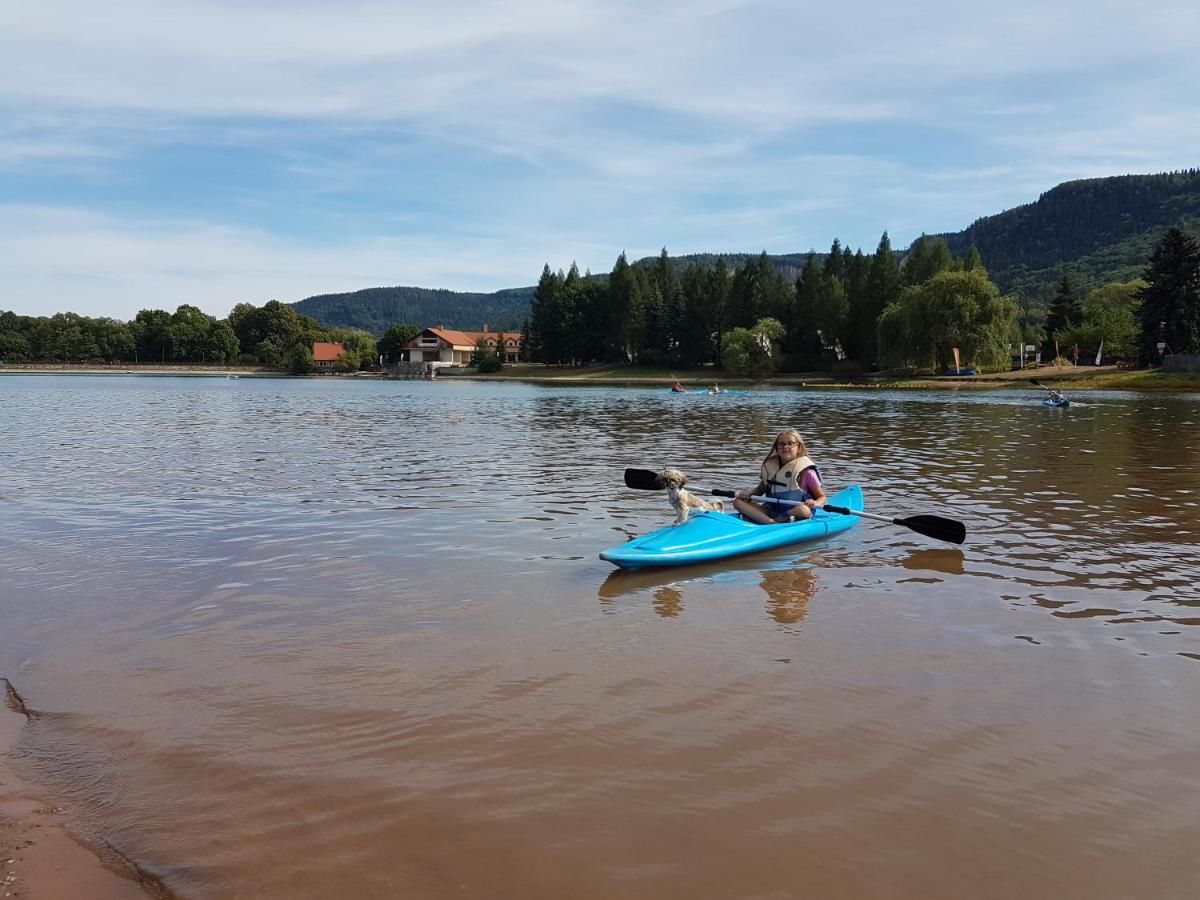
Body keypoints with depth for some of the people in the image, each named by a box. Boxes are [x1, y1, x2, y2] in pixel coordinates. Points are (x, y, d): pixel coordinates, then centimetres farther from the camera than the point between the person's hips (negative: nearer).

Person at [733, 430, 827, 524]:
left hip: (795, 513, -4)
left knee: (803, 510, -39)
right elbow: (760, 490, 22)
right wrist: (749, 494, -1)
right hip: (771, 510, 5)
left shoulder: (805, 471, -6)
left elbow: (822, 497, -1)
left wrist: (815, 503, -25)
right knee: (738, 502, -14)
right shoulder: (770, 467, 7)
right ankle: (771, 523, -35)